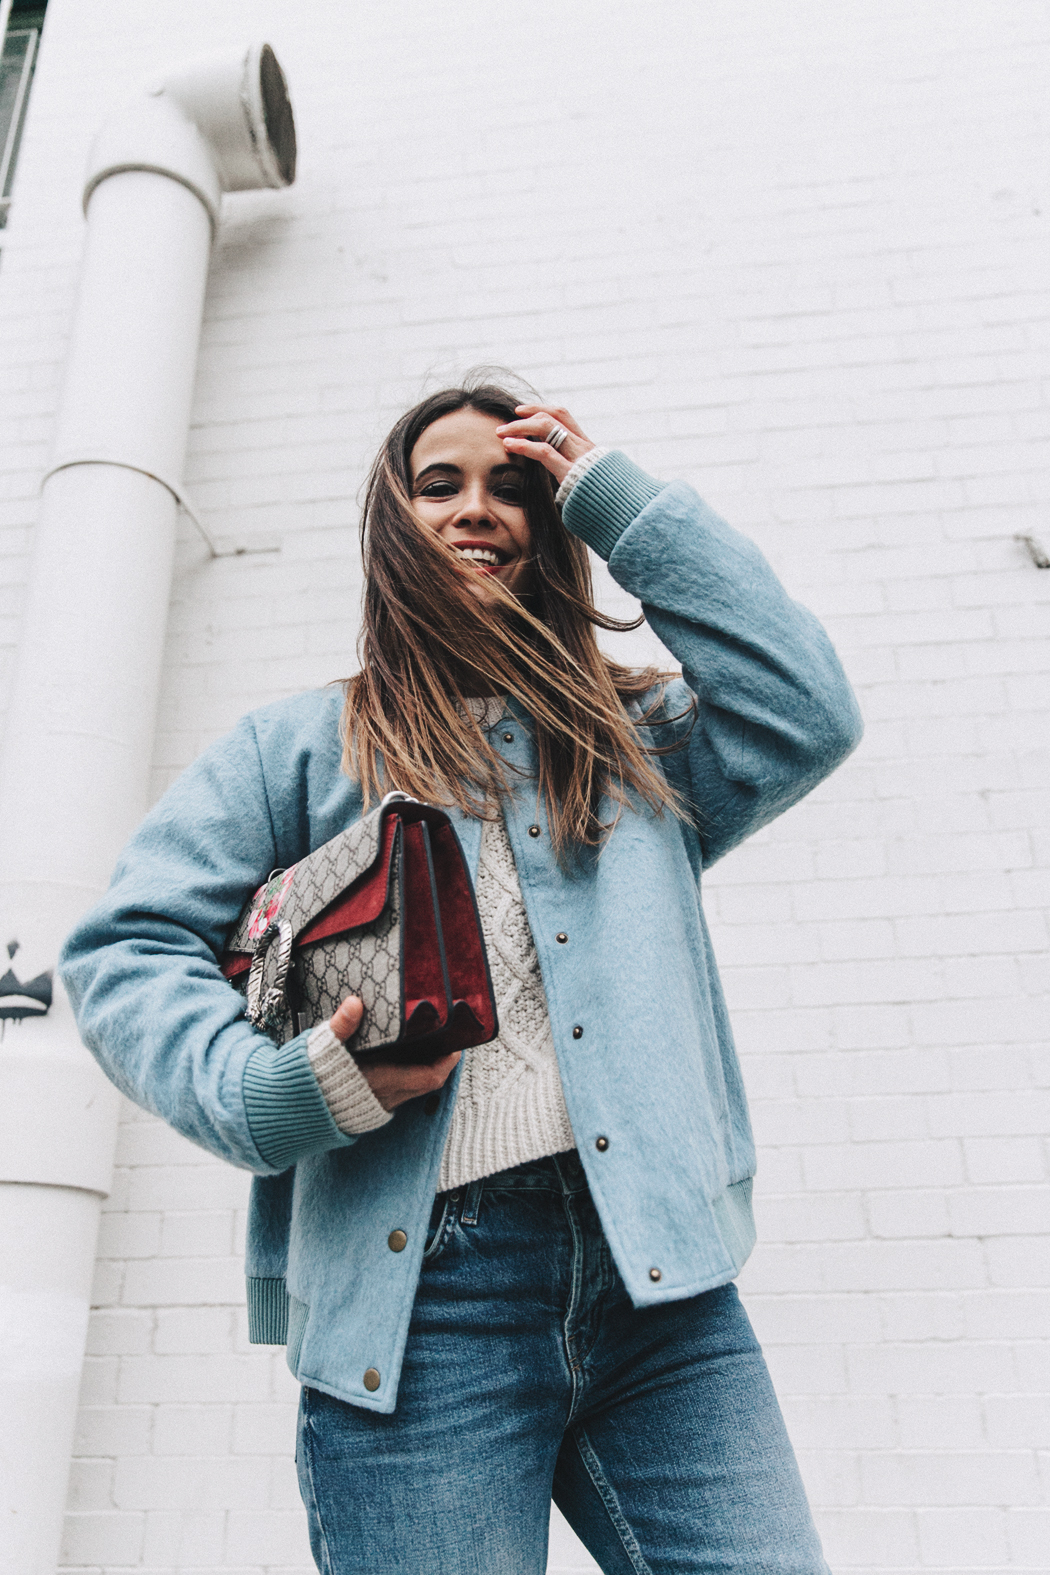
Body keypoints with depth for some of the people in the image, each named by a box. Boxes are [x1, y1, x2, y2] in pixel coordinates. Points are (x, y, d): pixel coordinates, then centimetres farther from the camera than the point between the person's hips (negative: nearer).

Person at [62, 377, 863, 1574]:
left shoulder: (635, 739, 20)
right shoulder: (297, 747, 11)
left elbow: (804, 714, 3)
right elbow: (127, 949, 6)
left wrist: (618, 501, 9)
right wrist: (277, 1089, -14)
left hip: (657, 1270, 3)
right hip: (419, 1293, -2)